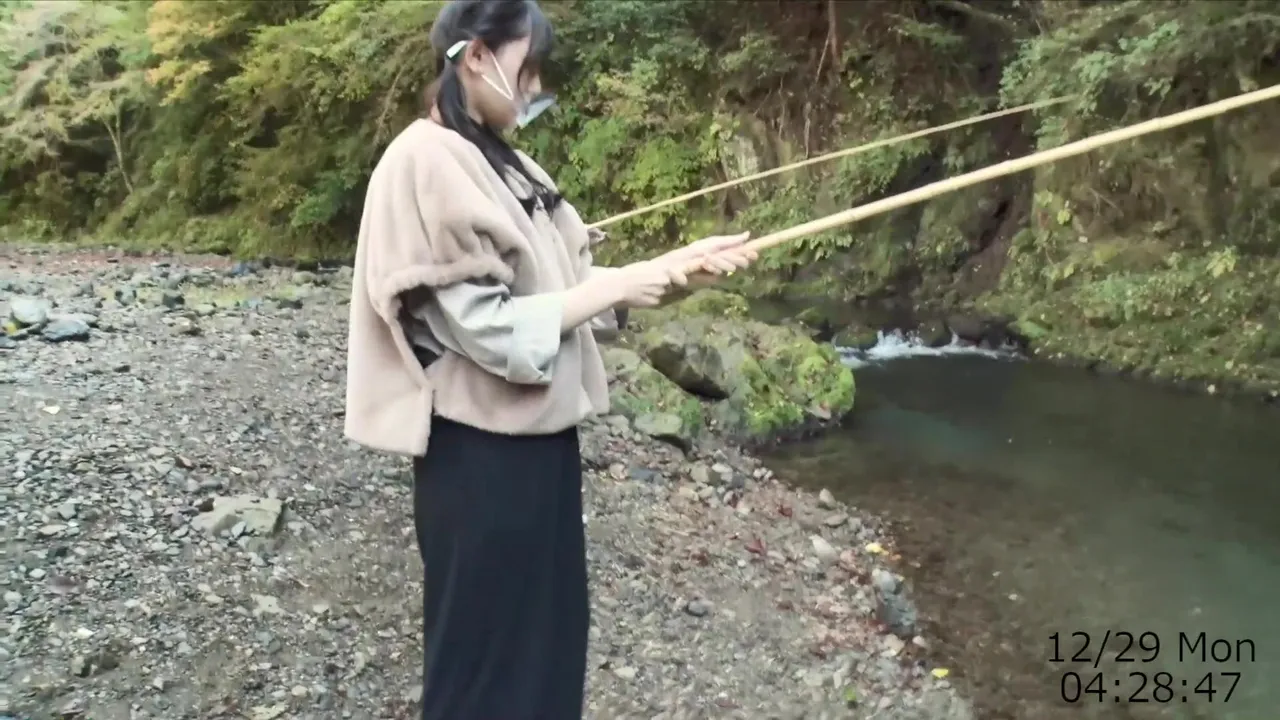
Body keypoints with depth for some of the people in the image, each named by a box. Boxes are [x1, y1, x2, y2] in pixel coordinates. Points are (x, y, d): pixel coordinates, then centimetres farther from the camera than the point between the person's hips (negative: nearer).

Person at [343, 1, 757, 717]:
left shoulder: (501, 162, 11)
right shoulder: (428, 164, -17)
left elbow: (562, 282, 10)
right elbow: (488, 327, -22)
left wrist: (681, 262, 2)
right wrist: (619, 285, -16)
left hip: (536, 438, 9)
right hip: (481, 453, -9)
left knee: (546, 635, 21)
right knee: (488, 655, 9)